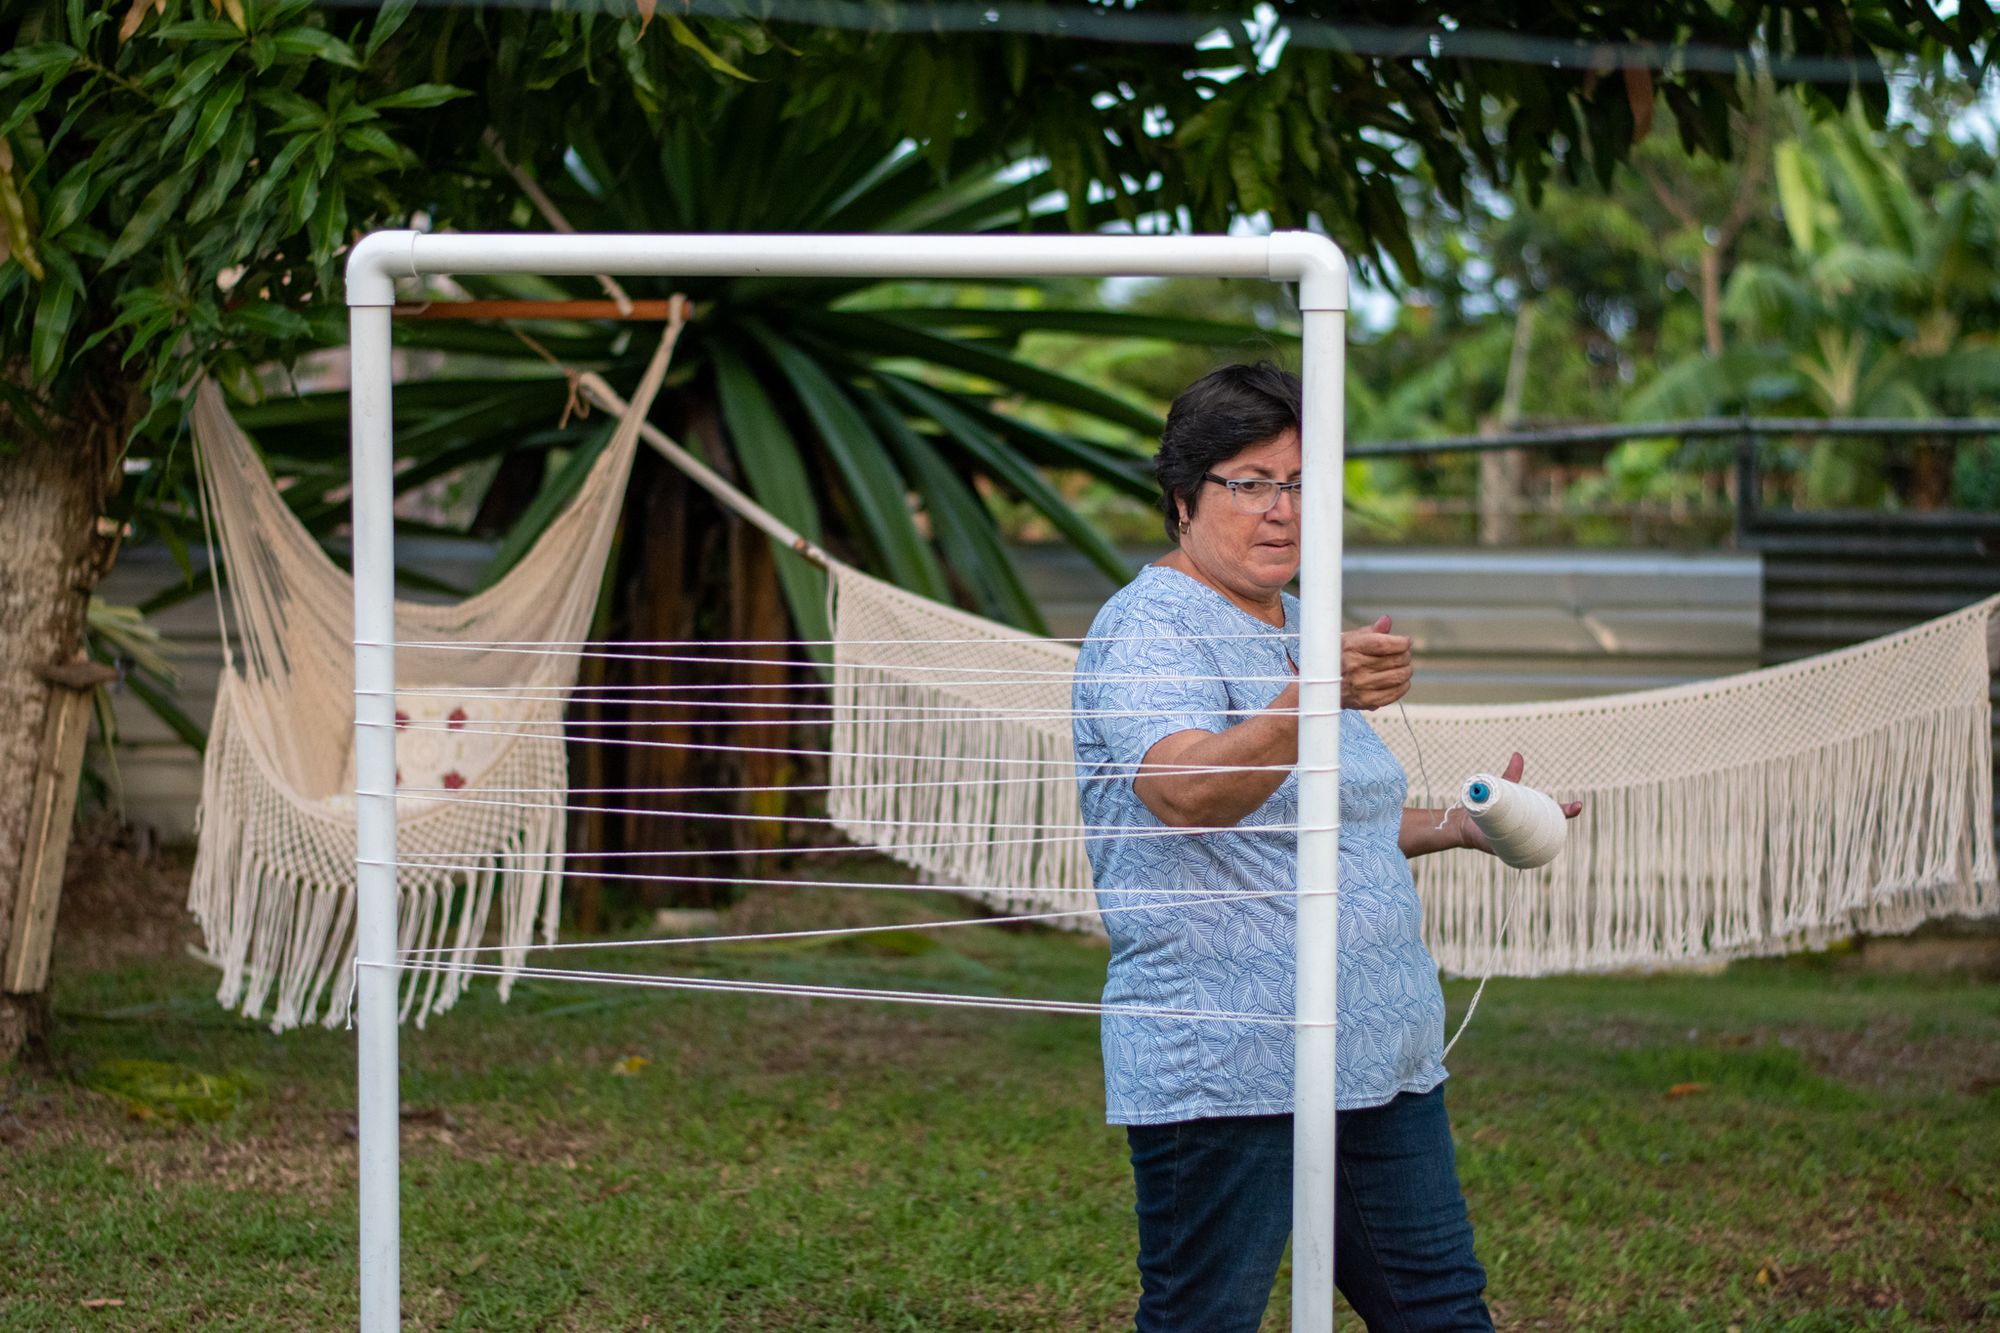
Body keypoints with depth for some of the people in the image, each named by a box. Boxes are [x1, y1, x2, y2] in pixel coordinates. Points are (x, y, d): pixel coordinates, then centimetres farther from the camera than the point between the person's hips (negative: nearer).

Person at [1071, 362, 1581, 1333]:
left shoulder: (1301, 626, 18)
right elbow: (1186, 795, -30)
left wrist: (1457, 827, 19)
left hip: (1379, 1058, 9)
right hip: (1223, 1067, -9)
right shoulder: (1150, 627, -10)